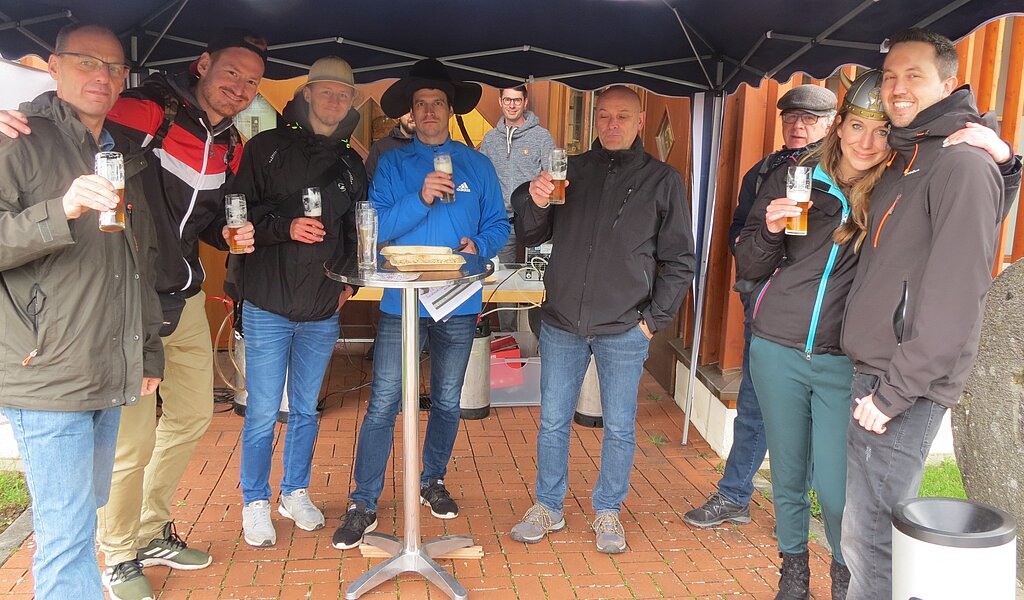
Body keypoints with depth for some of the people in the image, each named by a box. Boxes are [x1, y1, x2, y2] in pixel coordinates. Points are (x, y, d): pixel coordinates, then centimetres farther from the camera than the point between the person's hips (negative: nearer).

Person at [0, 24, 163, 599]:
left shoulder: (125, 155, 17)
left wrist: (149, 350, 19)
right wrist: (62, 212, -30)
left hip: (110, 376, 7)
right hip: (47, 376, -6)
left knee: (90, 508, 15)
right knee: (68, 533, -3)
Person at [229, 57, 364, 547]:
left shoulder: (350, 163, 13)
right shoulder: (267, 148, 0)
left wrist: (350, 281, 7)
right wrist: (285, 227, -18)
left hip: (323, 309, 4)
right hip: (268, 304, -4)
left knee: (305, 410, 14)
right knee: (263, 413, 1)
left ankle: (296, 493, 31)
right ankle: (255, 503, 19)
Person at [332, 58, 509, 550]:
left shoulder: (476, 165, 7)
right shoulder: (392, 164, 3)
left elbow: (498, 225, 4)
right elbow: (376, 228, -8)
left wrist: (478, 246, -16)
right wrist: (420, 199, -21)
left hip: (459, 304, 2)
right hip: (401, 301, -2)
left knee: (447, 402, 15)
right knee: (383, 404, -3)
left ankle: (433, 482, 35)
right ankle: (364, 505, 8)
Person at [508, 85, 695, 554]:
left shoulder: (662, 181, 1)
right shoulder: (571, 169, 7)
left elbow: (679, 261, 2)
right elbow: (530, 237, 8)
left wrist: (653, 318, -4)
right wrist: (534, 203, -12)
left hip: (625, 330, -2)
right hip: (561, 322, 2)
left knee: (619, 427, 10)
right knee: (553, 422, 10)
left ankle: (608, 511, 28)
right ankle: (548, 507, 27)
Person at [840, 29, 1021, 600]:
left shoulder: (964, 163, -12)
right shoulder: (904, 161, 18)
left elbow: (955, 294, -19)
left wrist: (895, 390, -18)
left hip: (906, 388, -9)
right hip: (876, 373, 9)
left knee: (869, 537, -3)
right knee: (870, 531, 17)